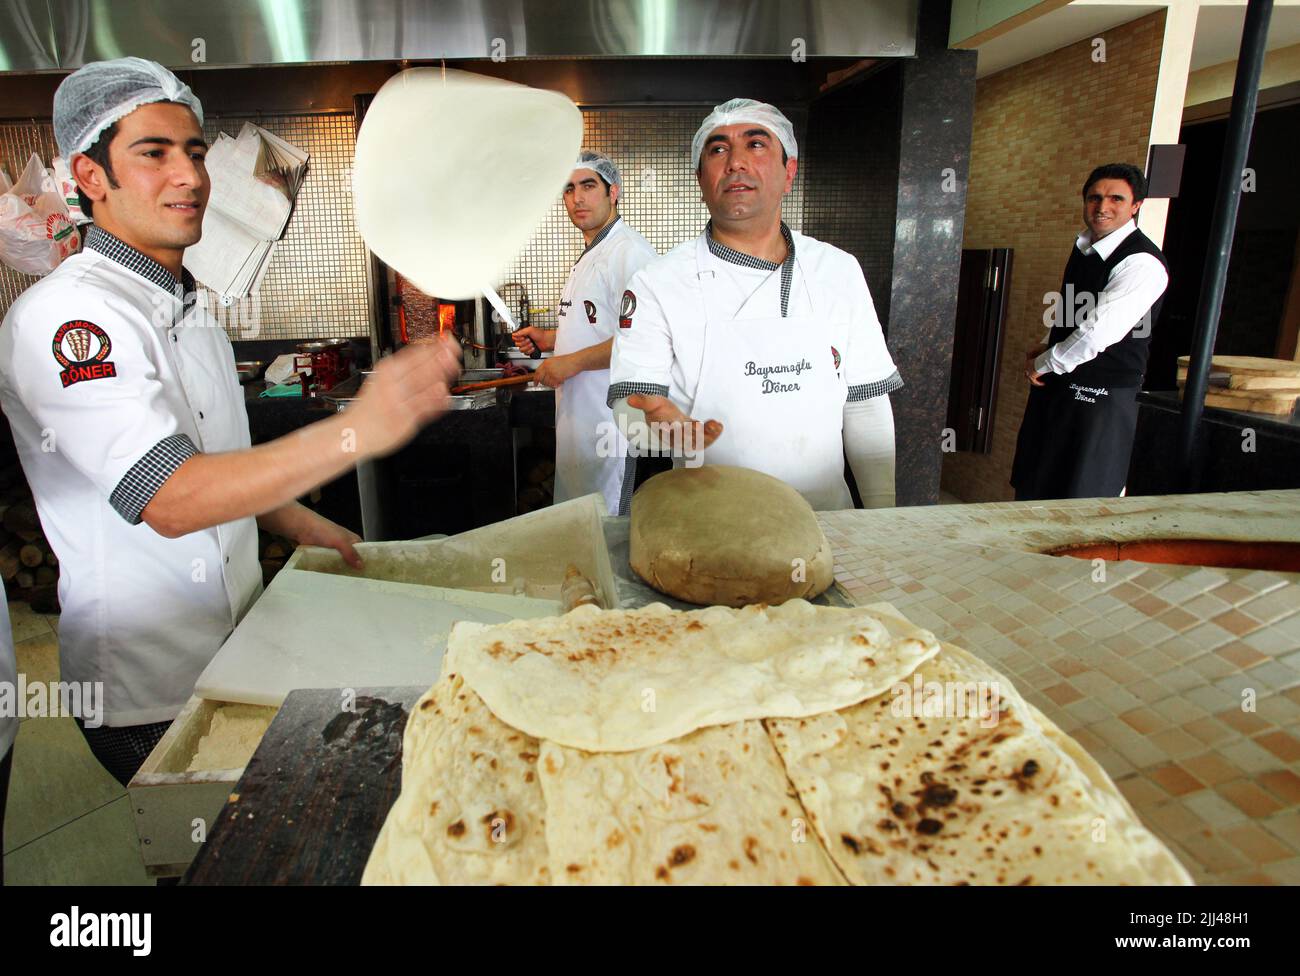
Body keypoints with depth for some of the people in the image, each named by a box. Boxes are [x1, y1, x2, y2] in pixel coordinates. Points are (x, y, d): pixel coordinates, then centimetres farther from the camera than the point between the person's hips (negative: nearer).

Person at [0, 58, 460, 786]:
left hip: (231, 648, 8)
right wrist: (357, 431, -44)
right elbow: (169, 499, -34)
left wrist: (299, 524, 7)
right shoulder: (62, 318, -21)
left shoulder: (186, 308, 10)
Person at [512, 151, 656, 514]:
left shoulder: (630, 250, -16)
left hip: (611, 417, -10)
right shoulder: (589, 256, 18)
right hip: (576, 410, 10)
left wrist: (572, 361, -20)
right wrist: (549, 338, 14)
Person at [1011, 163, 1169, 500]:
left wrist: (1043, 364, -12)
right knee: (1032, 488, 16)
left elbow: (1098, 333, -25)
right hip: (1059, 384, 8)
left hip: (1100, 396, -8)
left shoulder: (1142, 264, -19)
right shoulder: (1085, 245, 9)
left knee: (1079, 503, 2)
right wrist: (1045, 349, 9)